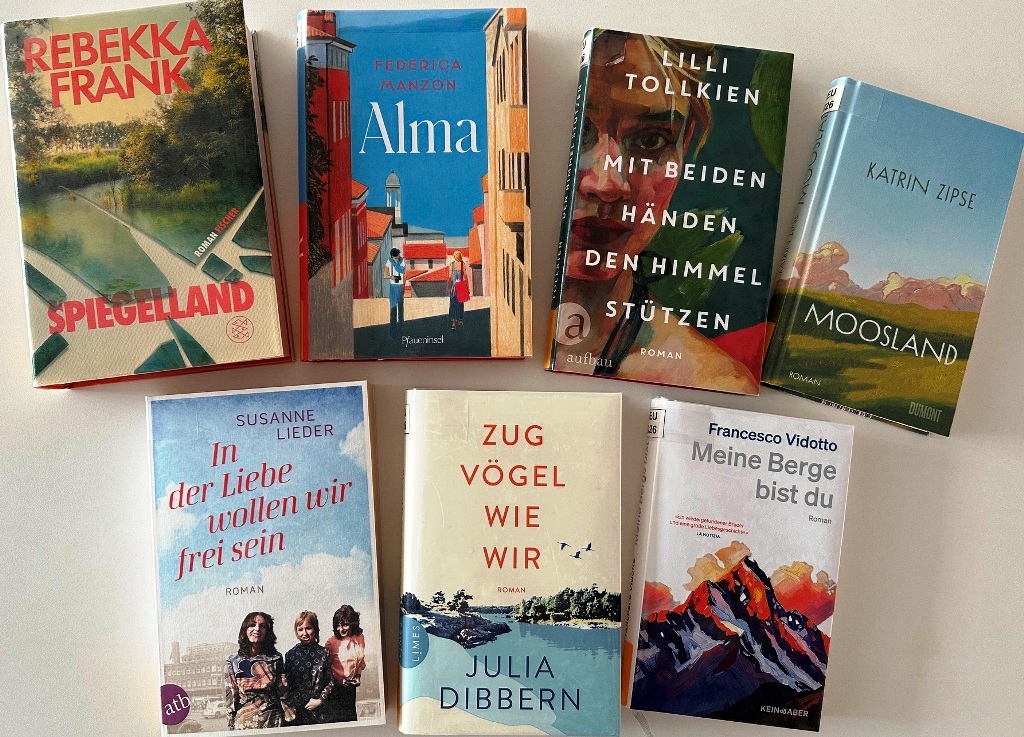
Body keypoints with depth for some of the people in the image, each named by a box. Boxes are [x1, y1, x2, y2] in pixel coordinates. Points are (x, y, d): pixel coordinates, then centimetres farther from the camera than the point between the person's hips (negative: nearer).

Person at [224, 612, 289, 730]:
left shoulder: (276, 658, 4)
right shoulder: (233, 660, 1)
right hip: (244, 722, -1)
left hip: (272, 720, 1)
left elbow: (283, 690, 1)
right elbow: (230, 695, 0)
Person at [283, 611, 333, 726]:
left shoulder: (323, 653, -2)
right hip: (294, 708, 1)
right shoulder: (290, 655, 0)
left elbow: (330, 681, 0)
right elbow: (286, 683, 3)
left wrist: (320, 700, -8)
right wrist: (288, 706, -5)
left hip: (316, 709, -1)